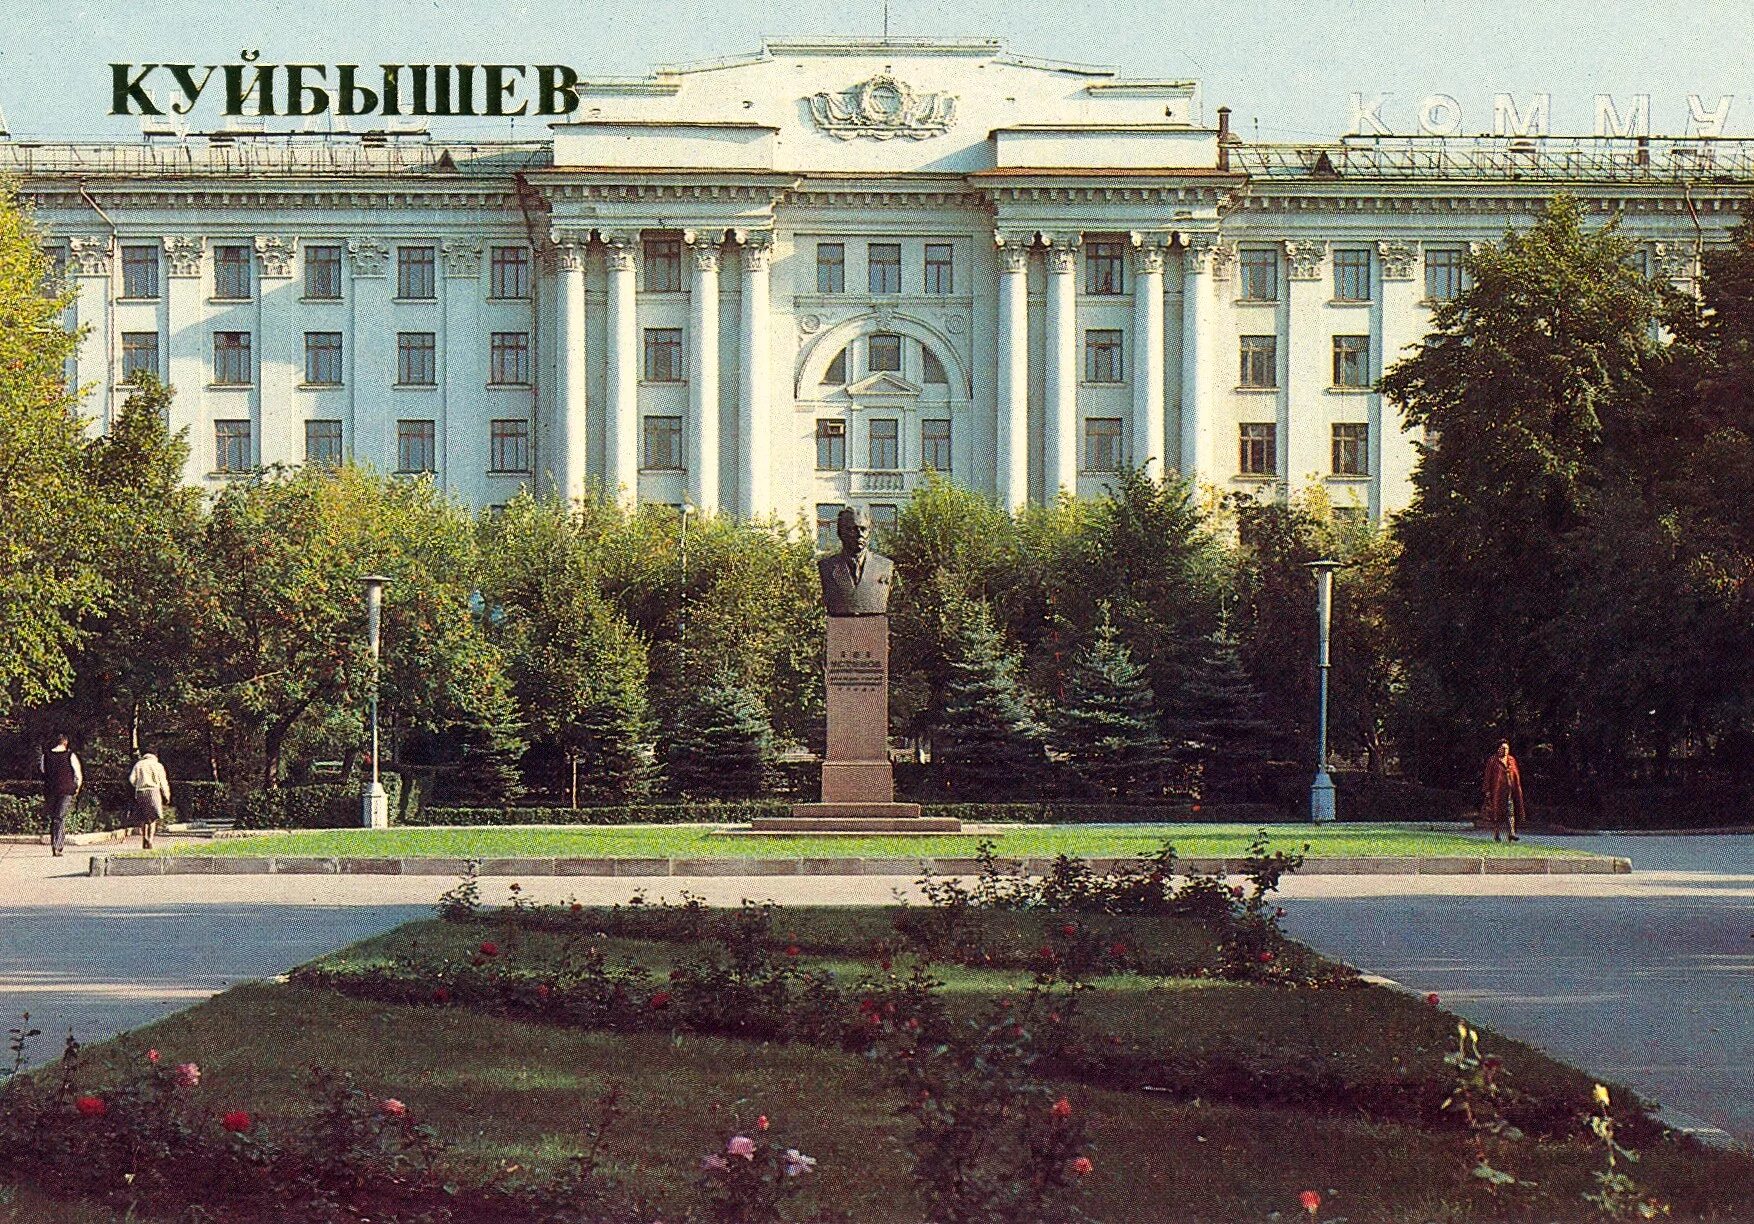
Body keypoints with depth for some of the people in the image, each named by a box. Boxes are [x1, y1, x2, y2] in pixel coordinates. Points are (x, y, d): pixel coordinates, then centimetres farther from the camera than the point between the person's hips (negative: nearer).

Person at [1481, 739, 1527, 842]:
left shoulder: (1511, 760, 13)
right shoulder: (1492, 760, 1)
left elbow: (1516, 776, 16)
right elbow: (1487, 776, -1)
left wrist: (1518, 790, 12)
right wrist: (1487, 791, -8)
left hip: (1509, 790, 3)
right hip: (1497, 790, -3)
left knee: (1510, 811, -11)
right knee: (1496, 813, 3)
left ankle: (1512, 833, -21)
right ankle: (1496, 835, 12)